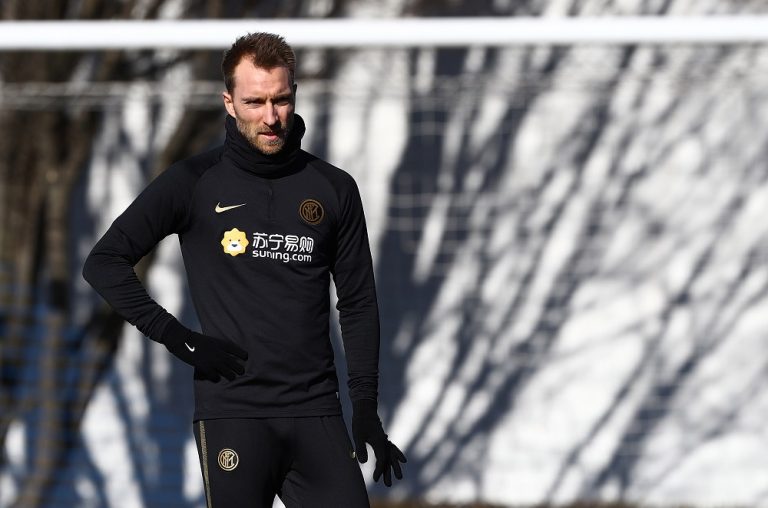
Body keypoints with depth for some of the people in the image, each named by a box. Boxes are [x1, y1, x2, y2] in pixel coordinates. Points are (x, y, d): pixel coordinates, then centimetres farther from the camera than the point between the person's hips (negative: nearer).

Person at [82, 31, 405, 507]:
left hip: (317, 413, 2)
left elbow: (358, 303, 12)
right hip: (232, 410, -2)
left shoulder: (333, 189, 8)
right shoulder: (195, 182, 1)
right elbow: (104, 262, 1)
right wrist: (178, 338, -7)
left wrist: (366, 406, 5)